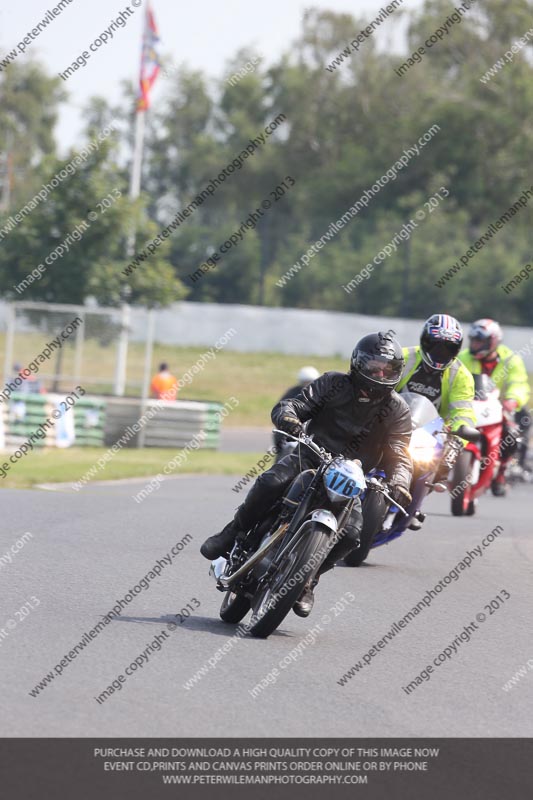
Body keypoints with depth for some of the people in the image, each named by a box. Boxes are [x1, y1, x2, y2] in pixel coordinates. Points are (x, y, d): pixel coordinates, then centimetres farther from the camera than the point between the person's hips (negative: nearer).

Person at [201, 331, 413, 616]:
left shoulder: (397, 410, 0)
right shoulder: (335, 383, -1)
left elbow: (399, 456, -6)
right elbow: (292, 405, -6)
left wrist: (398, 482, -30)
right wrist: (288, 418, -33)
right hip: (311, 455, -1)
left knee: (351, 531, -25)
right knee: (271, 482, -31)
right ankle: (234, 532, -6)